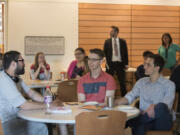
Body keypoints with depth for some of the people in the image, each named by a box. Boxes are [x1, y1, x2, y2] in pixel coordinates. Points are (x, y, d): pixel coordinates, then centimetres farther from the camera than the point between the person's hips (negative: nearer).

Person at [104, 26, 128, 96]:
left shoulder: (122, 41, 3)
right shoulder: (107, 41, 3)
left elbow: (125, 53, 5)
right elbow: (104, 53, 4)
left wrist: (126, 64, 0)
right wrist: (107, 63, -4)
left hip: (120, 64, 0)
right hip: (110, 64, 0)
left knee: (122, 82, 4)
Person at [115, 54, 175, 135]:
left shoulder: (169, 84, 4)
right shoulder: (141, 82, 18)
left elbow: (166, 105, -11)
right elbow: (129, 97, 10)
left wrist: (154, 107, -32)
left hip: (162, 120, -2)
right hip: (145, 118, 2)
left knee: (161, 107, -37)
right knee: (138, 128, -36)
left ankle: (133, 121, -27)